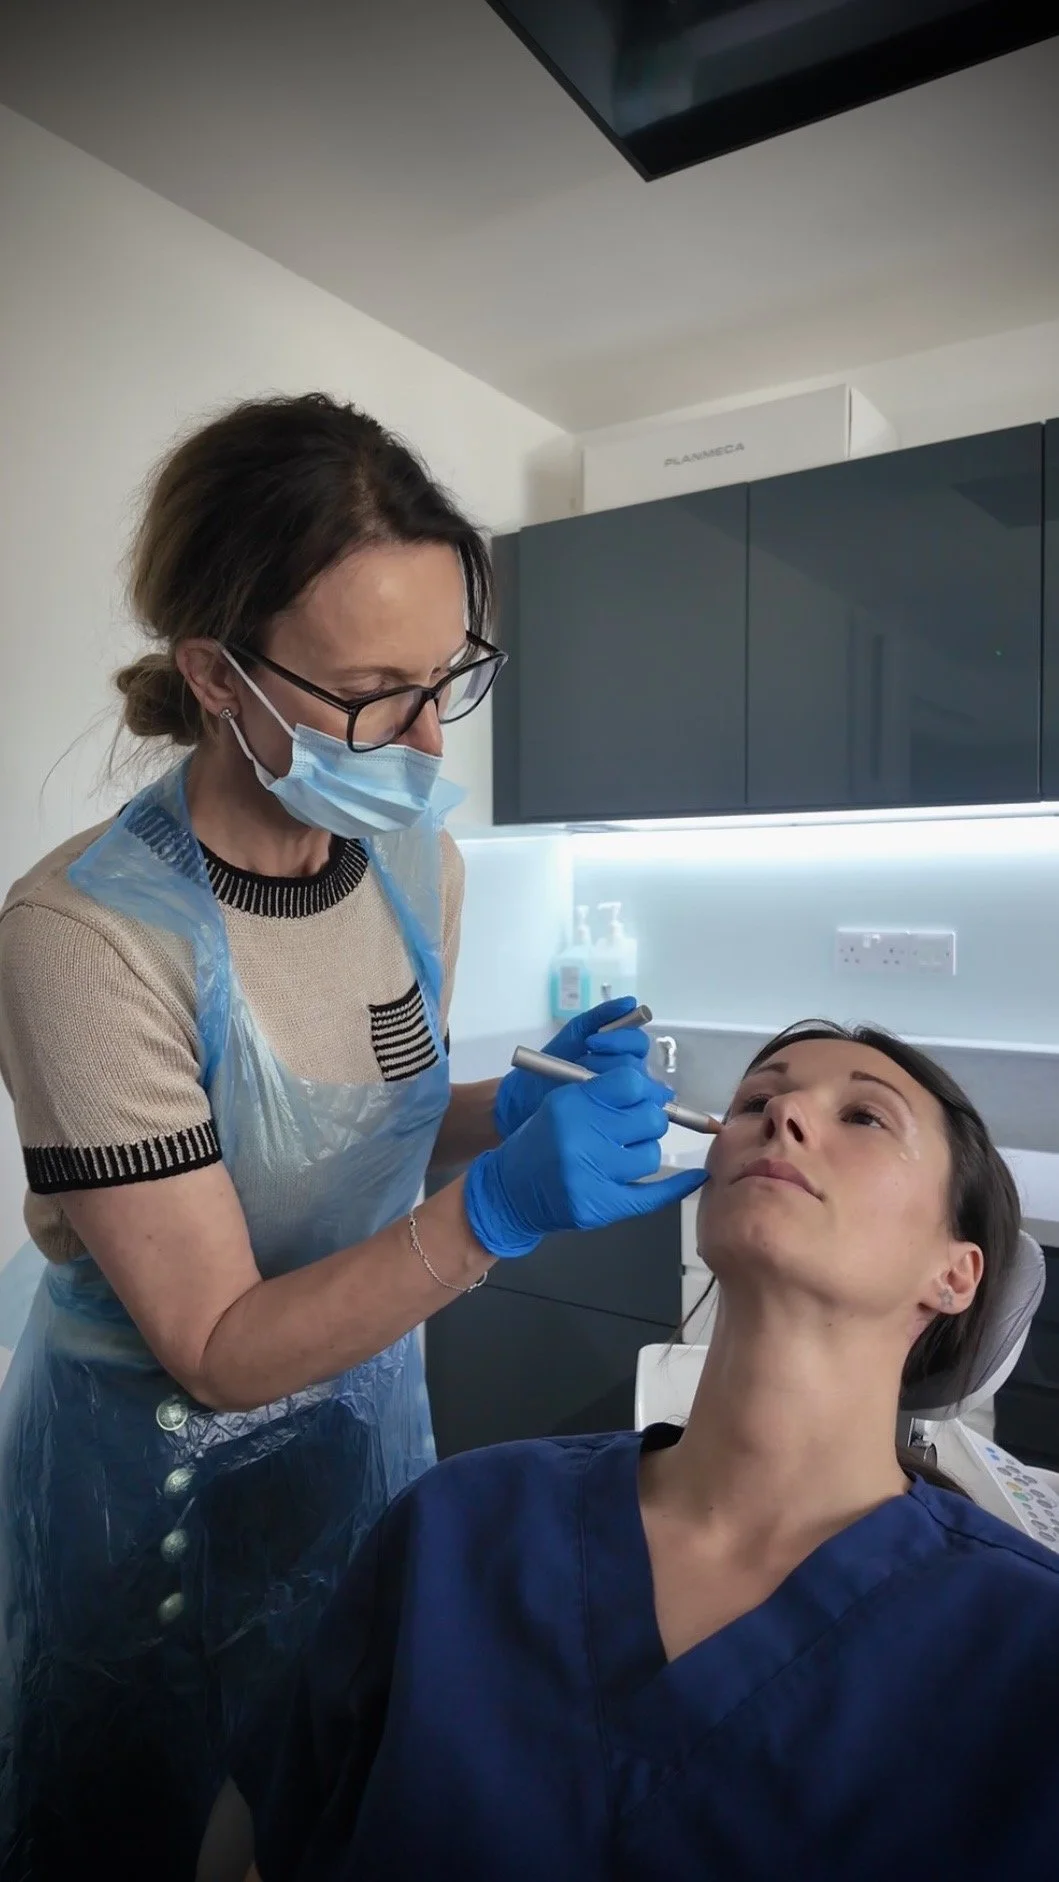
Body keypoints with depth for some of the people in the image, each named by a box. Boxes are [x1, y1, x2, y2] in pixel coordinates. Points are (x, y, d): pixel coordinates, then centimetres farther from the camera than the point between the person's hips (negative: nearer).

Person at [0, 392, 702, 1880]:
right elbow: (217, 1351, -23)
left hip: (367, 1408, 5)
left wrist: (519, 1107, -14)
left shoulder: (421, 862, -10)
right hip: (159, 1470, -5)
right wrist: (495, 1212, -36)